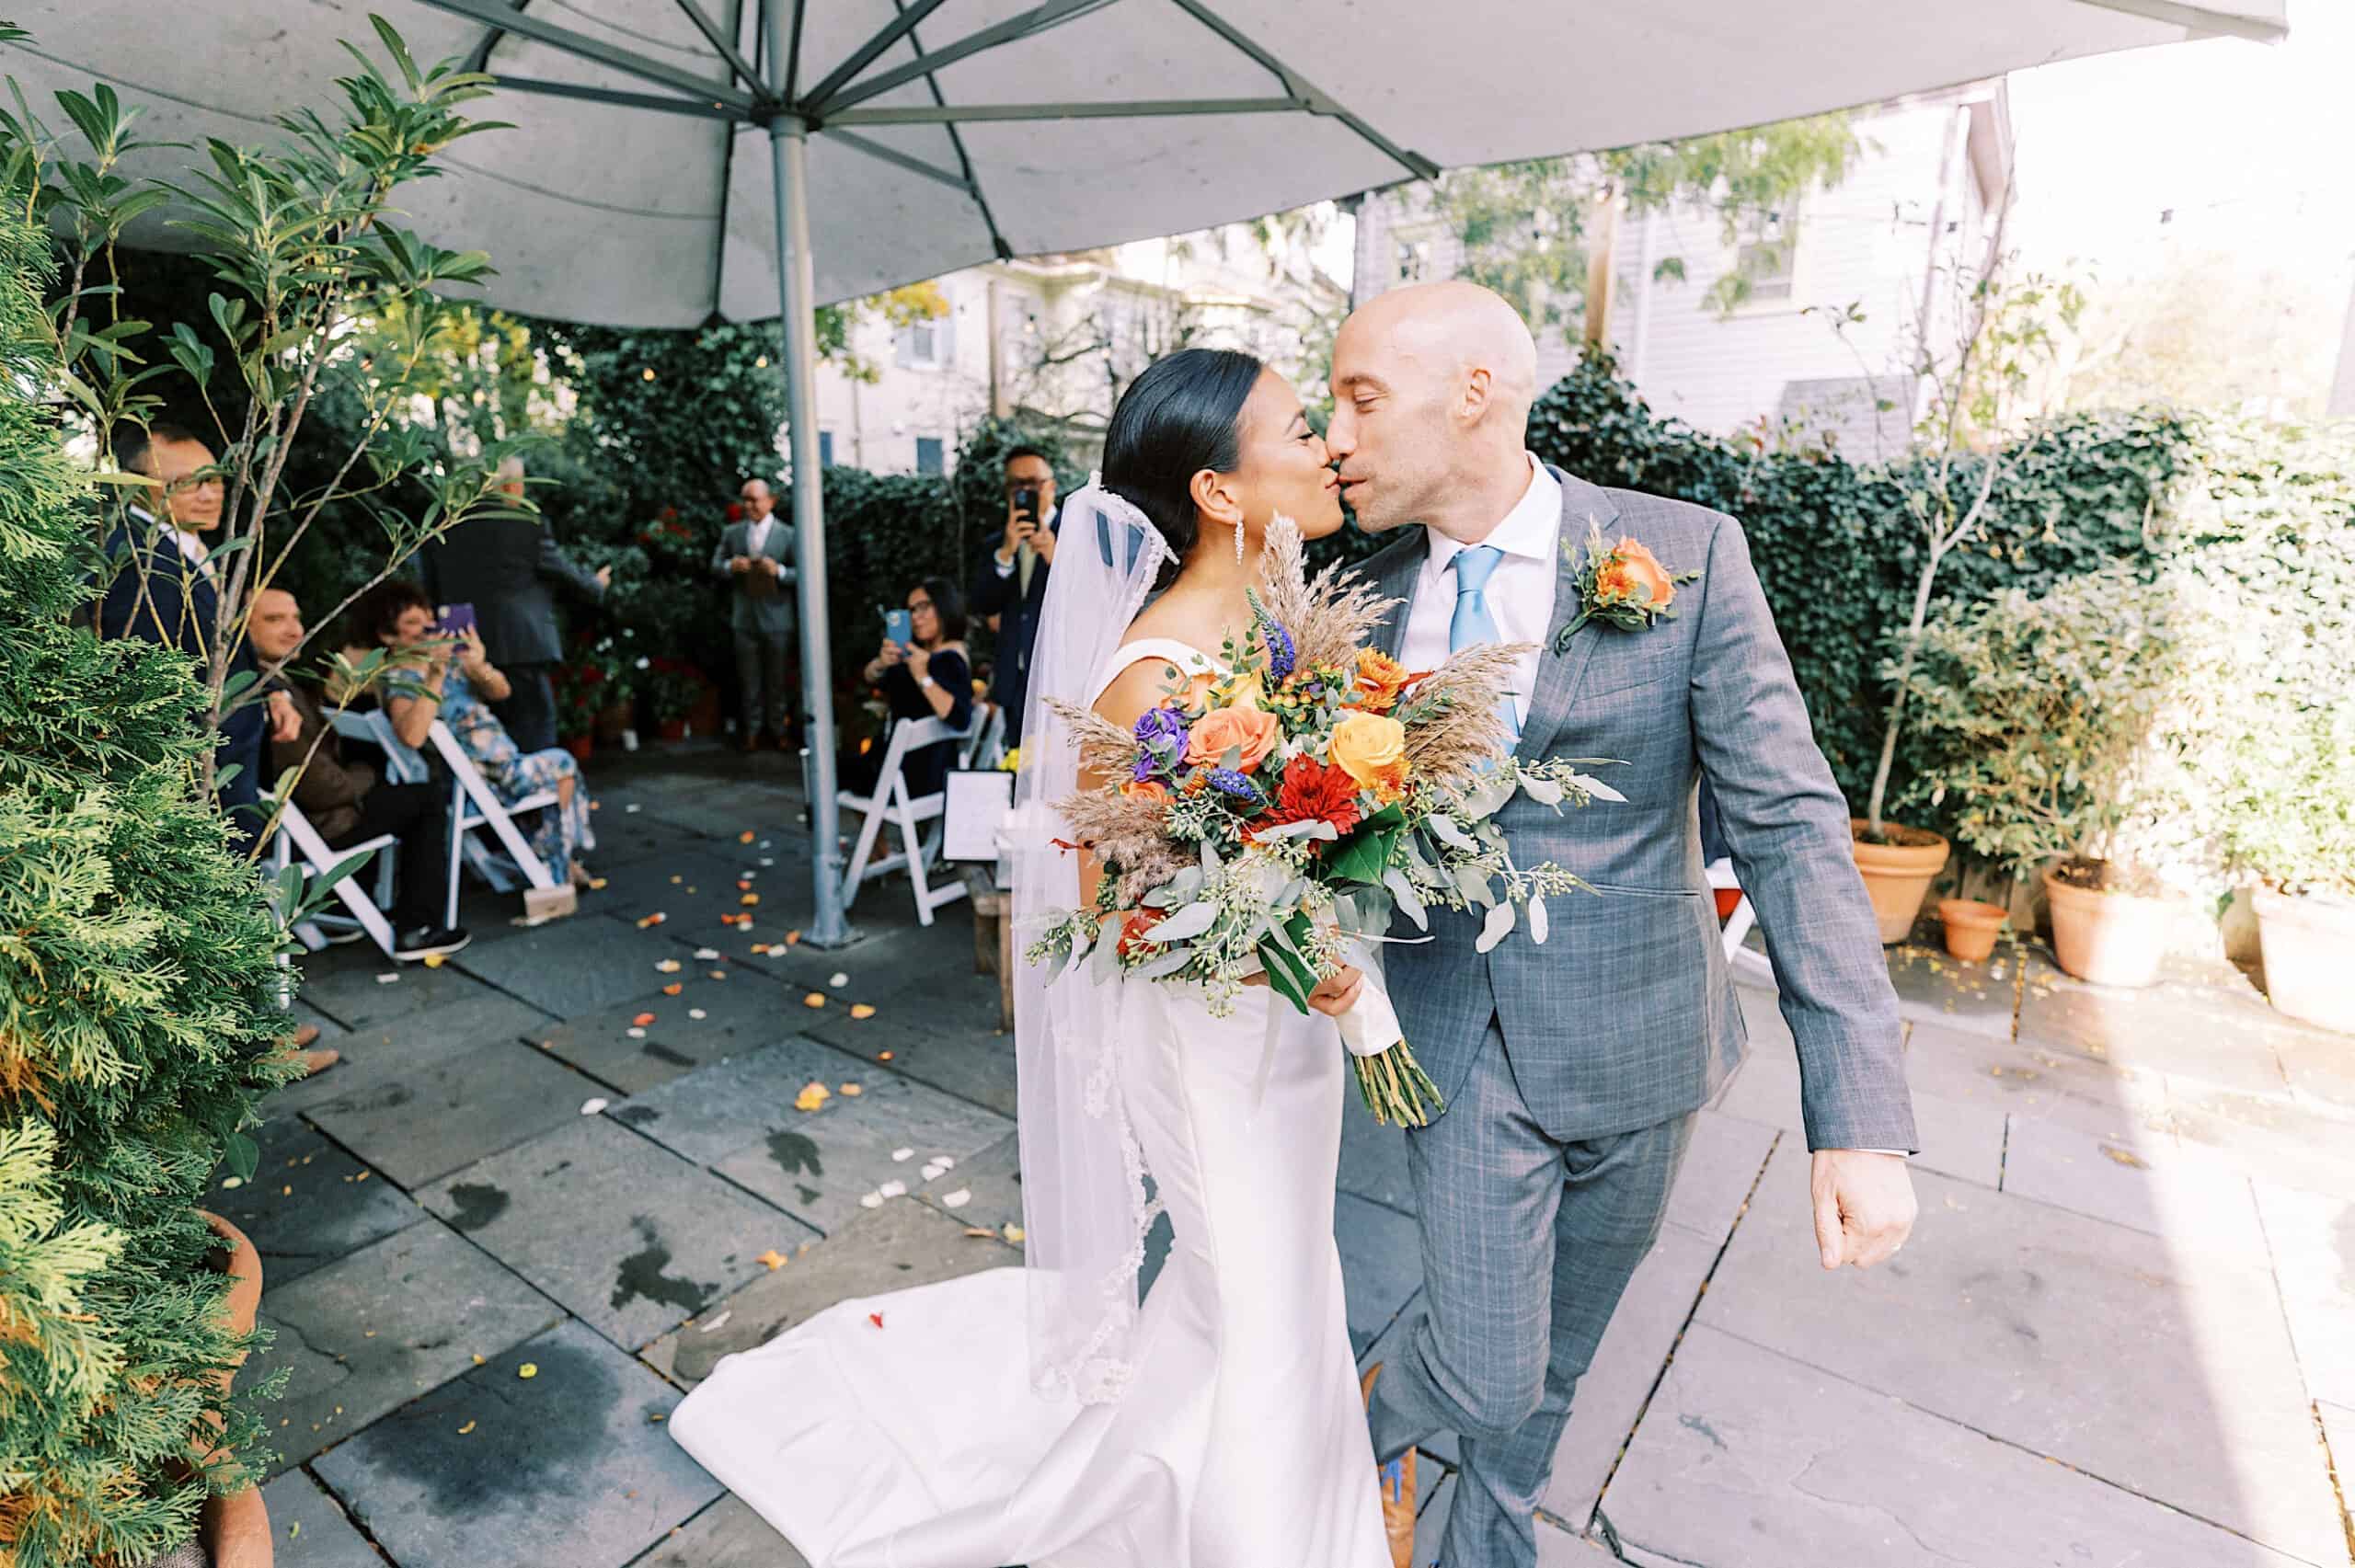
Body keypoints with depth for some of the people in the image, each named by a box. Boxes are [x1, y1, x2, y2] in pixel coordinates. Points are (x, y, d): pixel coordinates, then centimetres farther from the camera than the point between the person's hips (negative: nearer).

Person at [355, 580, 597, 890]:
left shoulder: (448, 652, 8)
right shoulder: (401, 678, -14)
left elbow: (500, 691, 3)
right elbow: (411, 736, -33)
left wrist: (479, 668, -18)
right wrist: (435, 677, -33)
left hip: (504, 764, 8)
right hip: (478, 782, -8)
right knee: (561, 764, -8)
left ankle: (565, 862, 13)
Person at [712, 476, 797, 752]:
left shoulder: (788, 534, -3)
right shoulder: (731, 532, 7)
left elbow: (802, 574, -5)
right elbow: (715, 567, 10)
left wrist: (779, 571, -23)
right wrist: (730, 566, -12)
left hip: (776, 619, -2)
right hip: (744, 618, 3)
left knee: (777, 679, 8)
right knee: (749, 680, 10)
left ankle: (777, 729, 20)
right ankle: (752, 730, 19)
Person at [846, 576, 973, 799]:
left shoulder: (950, 660, -22)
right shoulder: (919, 651, 6)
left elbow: (960, 719, -36)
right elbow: (869, 678, 6)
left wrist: (923, 677, -40)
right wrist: (880, 663, -16)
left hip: (917, 774, -9)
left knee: (841, 769, 13)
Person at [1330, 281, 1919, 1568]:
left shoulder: (1686, 555, -11)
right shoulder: (1370, 597, -2)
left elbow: (1788, 822, -13)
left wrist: (1862, 1119, -18)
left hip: (1632, 1043, 0)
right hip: (1458, 1045, 1)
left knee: (1554, 1356, 20)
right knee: (1485, 1373, 3)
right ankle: (1380, 1416, 40)